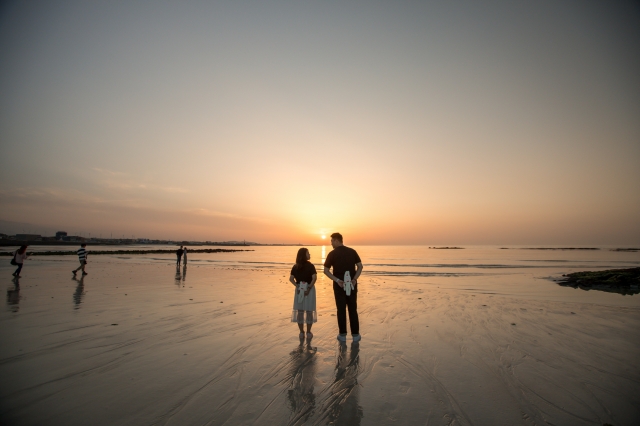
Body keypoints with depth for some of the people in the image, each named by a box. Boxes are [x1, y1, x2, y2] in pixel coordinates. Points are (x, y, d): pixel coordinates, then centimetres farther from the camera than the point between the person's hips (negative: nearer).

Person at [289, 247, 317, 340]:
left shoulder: (295, 266, 3)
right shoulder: (310, 265, -8)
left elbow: (291, 278, -4)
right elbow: (314, 278, -19)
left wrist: (297, 286, -7)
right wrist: (309, 288, -16)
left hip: (299, 289, 3)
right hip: (309, 288, -3)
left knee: (299, 311, 12)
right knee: (309, 311, 8)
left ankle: (301, 332, 19)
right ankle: (308, 332, 14)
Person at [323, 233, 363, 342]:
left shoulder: (332, 254, -6)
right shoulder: (352, 251, 1)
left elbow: (326, 270, -9)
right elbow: (360, 266, -3)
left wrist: (337, 280, -14)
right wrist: (354, 279, -10)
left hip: (338, 285, -2)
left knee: (341, 310, 7)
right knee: (353, 309, 10)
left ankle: (343, 335, 13)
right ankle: (355, 334, 15)